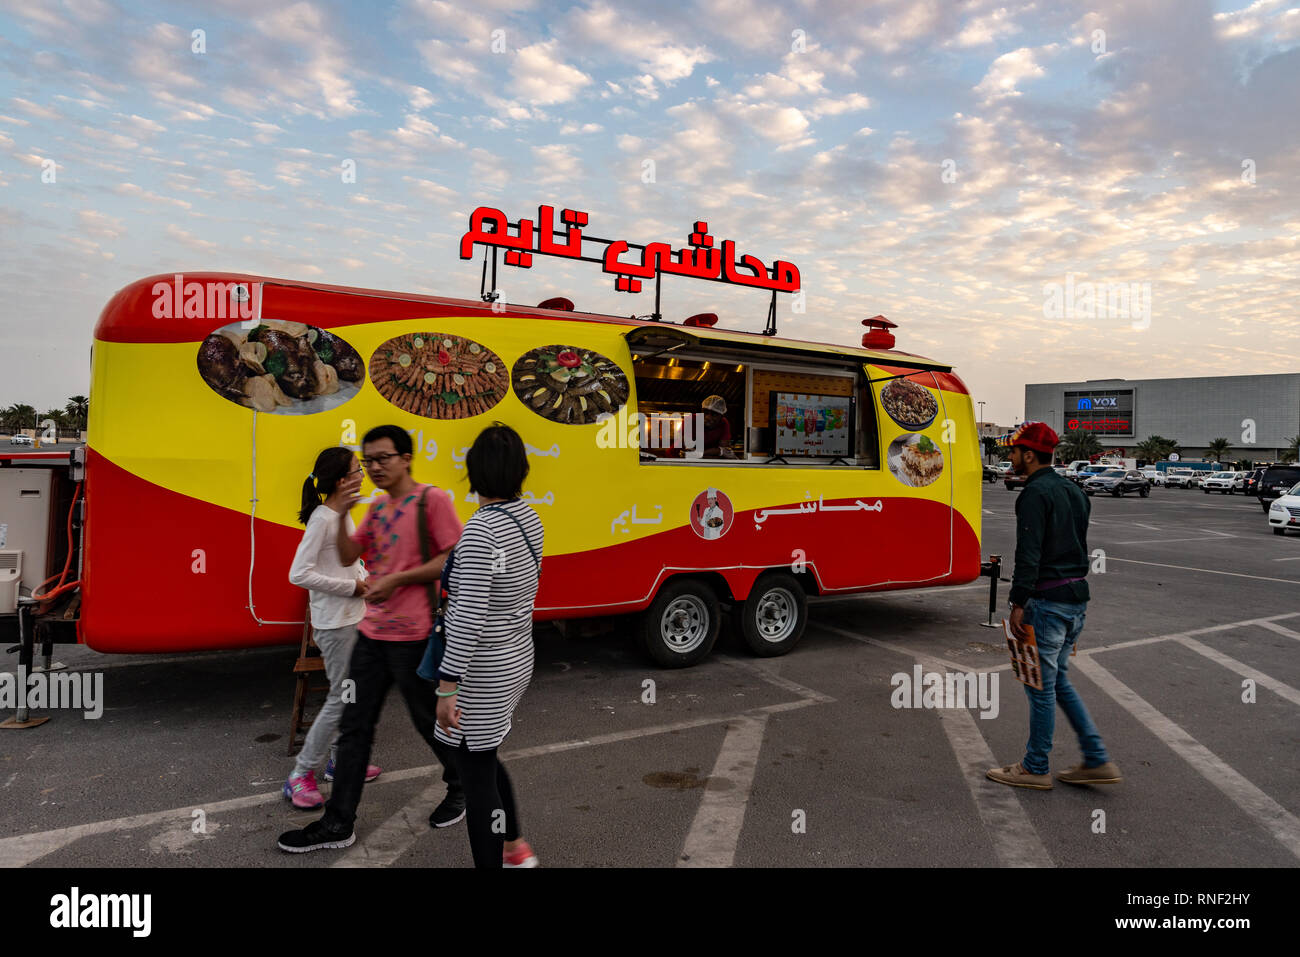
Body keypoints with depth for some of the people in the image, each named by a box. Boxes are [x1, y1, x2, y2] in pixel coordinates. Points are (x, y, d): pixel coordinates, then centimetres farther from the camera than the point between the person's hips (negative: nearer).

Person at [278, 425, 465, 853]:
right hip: (372, 630, 7)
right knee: (354, 725, 10)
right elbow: (348, 556, 10)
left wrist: (397, 579, -18)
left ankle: (460, 788, 34)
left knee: (428, 719, 9)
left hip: (412, 634, -7)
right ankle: (338, 823, 20)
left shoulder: (432, 499, -11)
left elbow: (454, 559, -16)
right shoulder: (377, 507, 13)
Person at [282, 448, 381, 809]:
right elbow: (299, 574, -23)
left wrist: (365, 579, 3)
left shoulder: (344, 514, 8)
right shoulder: (322, 519, -19)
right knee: (342, 697, -3)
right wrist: (351, 586, -19)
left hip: (352, 617, 9)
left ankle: (340, 759, 33)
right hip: (334, 623, -9)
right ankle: (300, 775, 10)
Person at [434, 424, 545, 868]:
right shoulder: (528, 519, 1)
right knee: (484, 757, 28)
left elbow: (469, 617, -26)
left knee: (477, 774, 8)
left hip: (481, 674, -9)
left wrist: (446, 688, -20)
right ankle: (515, 847, 44)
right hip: (517, 662, 9)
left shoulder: (480, 531, -24)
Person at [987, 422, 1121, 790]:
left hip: (1047, 601, -9)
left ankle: (1035, 769, 14)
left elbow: (1029, 554, -21)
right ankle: (1097, 760, 20)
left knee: (1040, 685, 2)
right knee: (1058, 680, 19)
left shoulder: (1035, 493, -15)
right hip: (1077, 598, 9)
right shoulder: (1073, 491, 15)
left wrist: (1018, 604, -19)